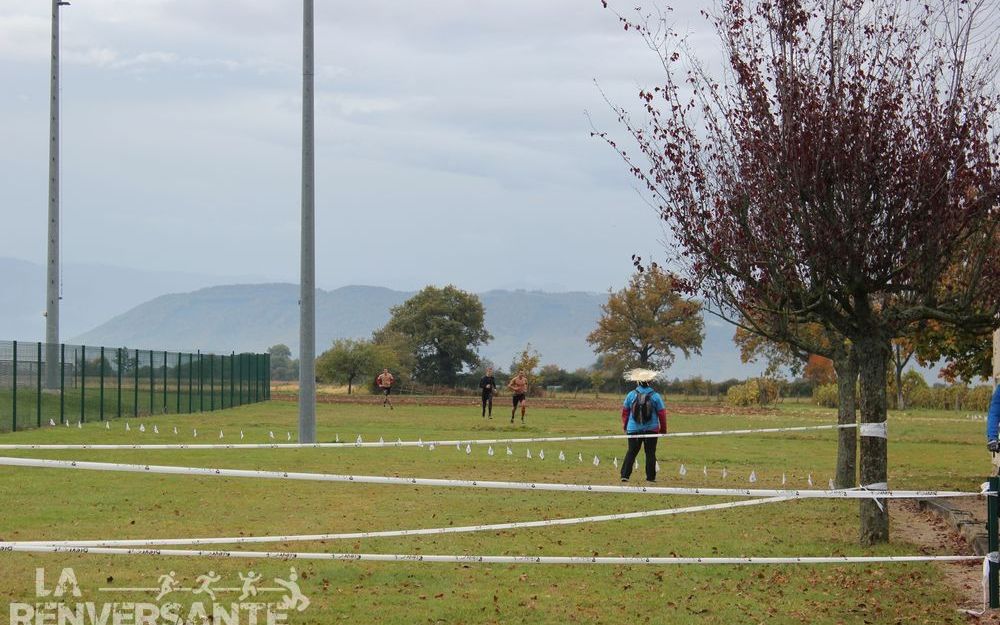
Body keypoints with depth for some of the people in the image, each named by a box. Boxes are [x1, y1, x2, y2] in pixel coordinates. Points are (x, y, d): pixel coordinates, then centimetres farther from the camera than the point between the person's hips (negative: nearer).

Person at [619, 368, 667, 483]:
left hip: (634, 429, 1)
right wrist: (663, 429, 10)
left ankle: (625, 475, 0)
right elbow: (662, 413, -2)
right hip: (651, 429, -1)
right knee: (650, 453, 7)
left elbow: (625, 411, 6)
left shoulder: (631, 395, -2)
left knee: (631, 452, 7)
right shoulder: (655, 396, -6)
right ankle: (650, 477, 7)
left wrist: (625, 426, 19)